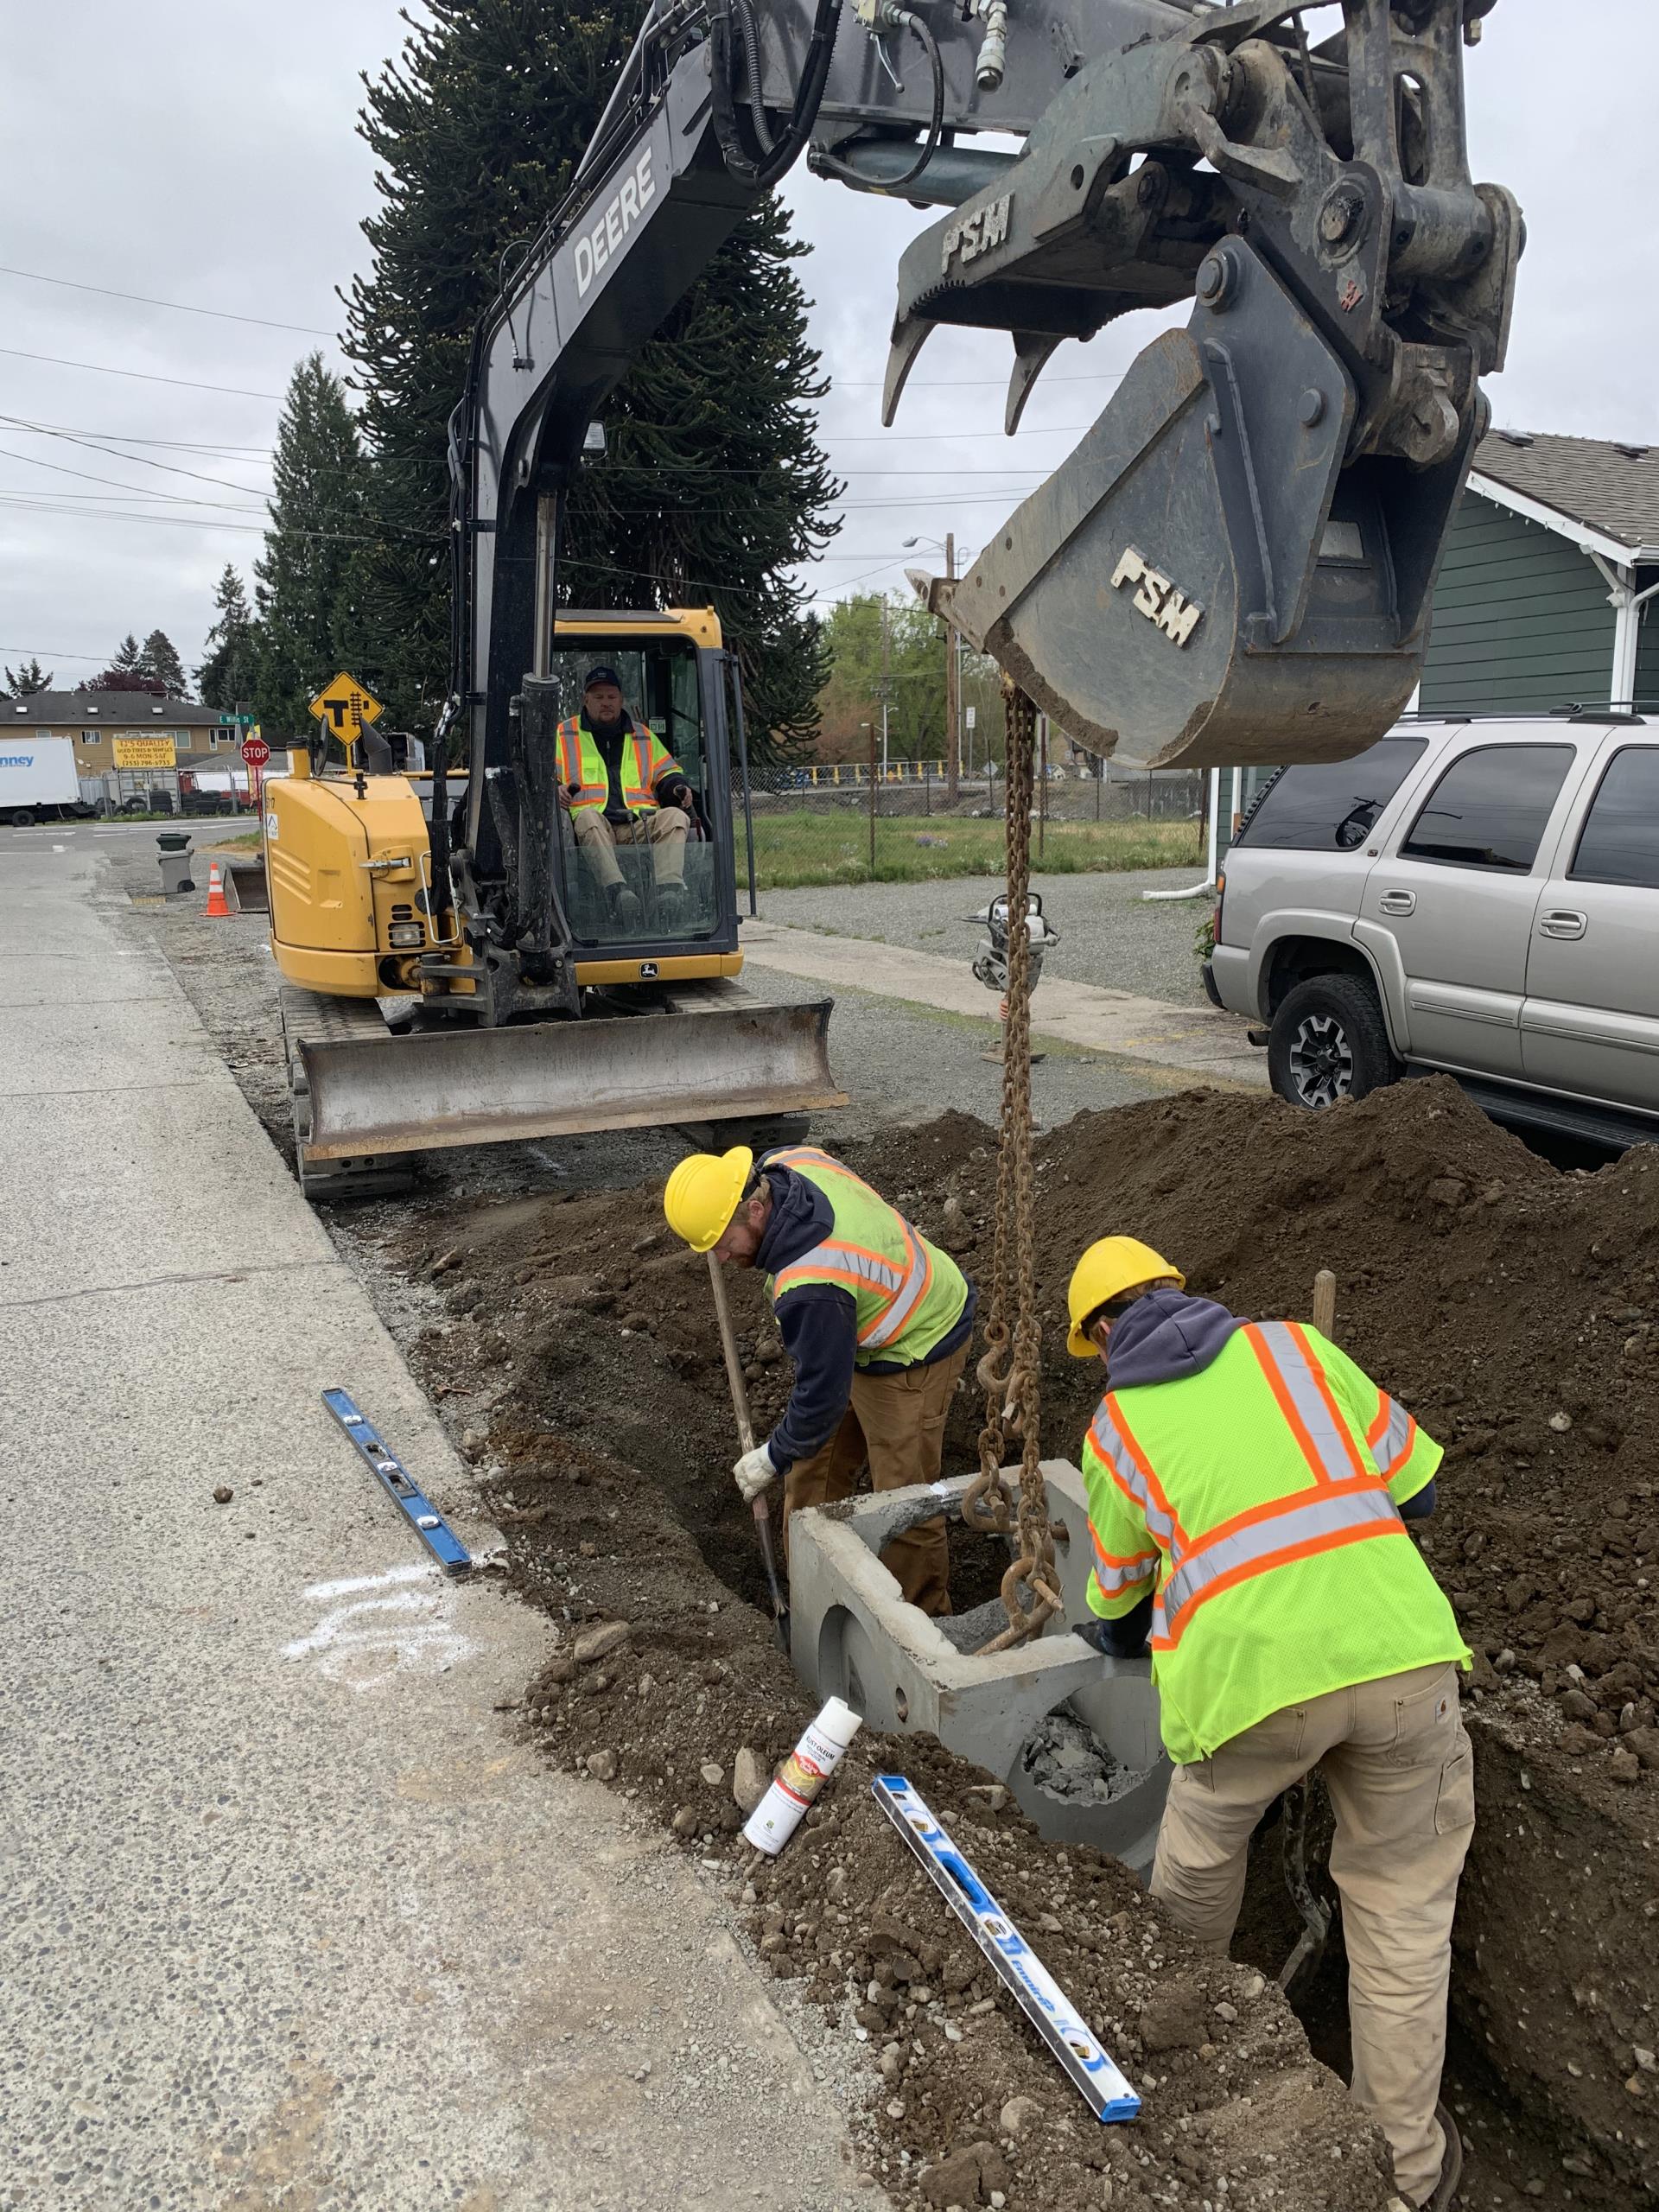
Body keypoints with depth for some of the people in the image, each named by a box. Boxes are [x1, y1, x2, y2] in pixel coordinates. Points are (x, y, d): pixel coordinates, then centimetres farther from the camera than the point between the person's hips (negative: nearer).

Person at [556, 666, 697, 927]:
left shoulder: (643, 735, 30)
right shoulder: (564, 734, 22)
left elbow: (667, 773, 31)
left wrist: (678, 788, 7)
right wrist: (555, 789, -8)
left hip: (641, 827, 2)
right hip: (592, 827, -2)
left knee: (675, 816, -30)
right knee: (588, 816, -40)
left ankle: (670, 890, -51)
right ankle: (617, 892, -58)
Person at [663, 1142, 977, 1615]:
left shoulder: (811, 1288, -40)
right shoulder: (784, 1162, -16)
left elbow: (823, 1394, -27)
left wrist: (774, 1457, -10)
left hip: (913, 1352, -10)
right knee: (815, 1466, 15)